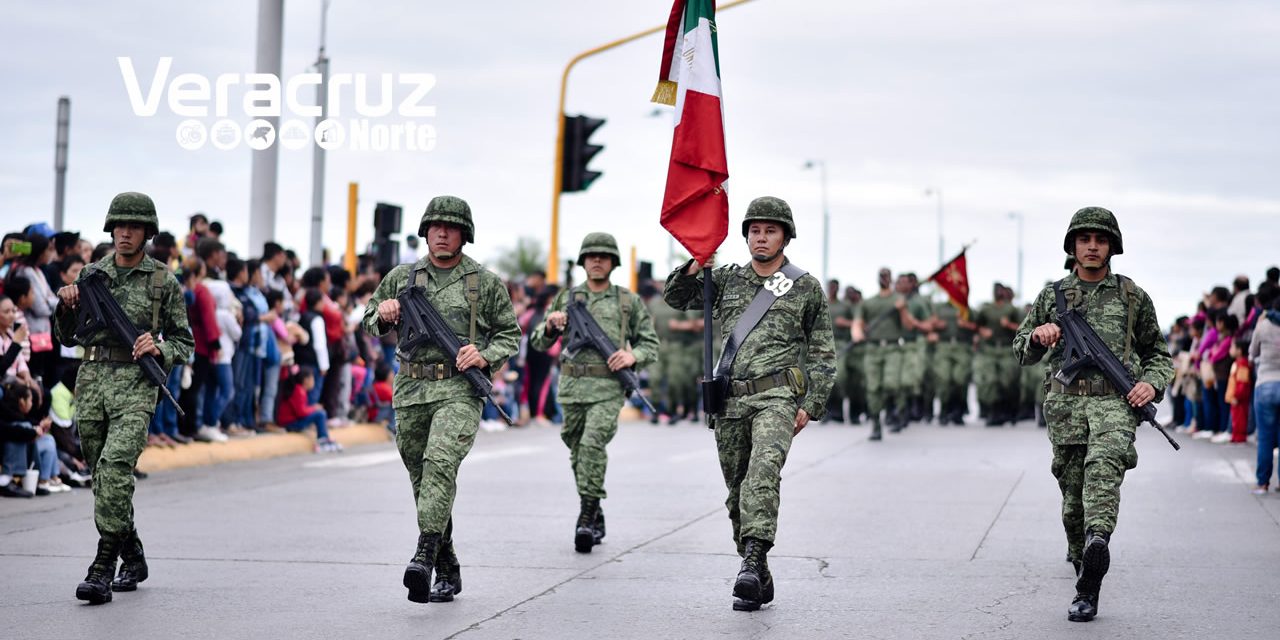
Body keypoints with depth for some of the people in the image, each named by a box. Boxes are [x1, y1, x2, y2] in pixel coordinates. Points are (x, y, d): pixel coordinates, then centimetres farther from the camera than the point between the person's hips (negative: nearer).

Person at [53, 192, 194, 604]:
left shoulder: (164, 283, 2)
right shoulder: (91, 275, 11)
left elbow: (184, 344, 6)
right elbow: (68, 337, 15)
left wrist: (159, 347, -14)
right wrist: (66, 306, -4)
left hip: (135, 385, -4)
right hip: (92, 381, 5)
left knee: (114, 467, -22)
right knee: (102, 476, 10)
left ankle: (102, 569, -21)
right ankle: (133, 559, 27)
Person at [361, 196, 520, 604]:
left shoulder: (486, 282, 5)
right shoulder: (401, 278, 12)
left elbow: (510, 334, 10)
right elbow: (369, 321, 22)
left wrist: (486, 357, -9)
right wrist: (383, 315, -1)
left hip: (459, 390, -4)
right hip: (411, 390, 4)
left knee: (440, 463, -25)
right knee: (420, 478, 7)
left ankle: (425, 555, -32)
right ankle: (447, 571, 18)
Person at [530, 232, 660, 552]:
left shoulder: (629, 302, 7)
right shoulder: (566, 299, 11)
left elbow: (650, 344, 10)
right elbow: (539, 343, 11)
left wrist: (633, 356, -11)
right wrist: (550, 326, -12)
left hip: (609, 389, -3)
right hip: (573, 387, 4)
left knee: (593, 444, -22)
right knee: (578, 453, 11)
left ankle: (586, 518, -20)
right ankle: (595, 516, 28)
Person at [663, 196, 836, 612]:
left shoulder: (807, 288, 7)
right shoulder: (727, 280, 15)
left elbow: (823, 352, 8)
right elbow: (676, 297, 18)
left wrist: (812, 404, -2)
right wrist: (693, 269, -3)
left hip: (777, 397, -4)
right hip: (729, 401, 4)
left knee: (762, 472, -28)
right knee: (737, 491, 7)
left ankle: (752, 562, -38)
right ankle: (759, 580, 17)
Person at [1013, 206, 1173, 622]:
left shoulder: (1133, 296, 9)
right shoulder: (1052, 296, 12)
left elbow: (1158, 352, 17)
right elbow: (1021, 352, 17)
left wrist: (1152, 383, -3)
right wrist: (1037, 335, -5)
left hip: (1115, 404, -2)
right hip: (1066, 406, 2)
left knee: (1103, 463, -32)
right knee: (1074, 502, 4)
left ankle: (1098, 541, -50)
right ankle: (1086, 592, 17)